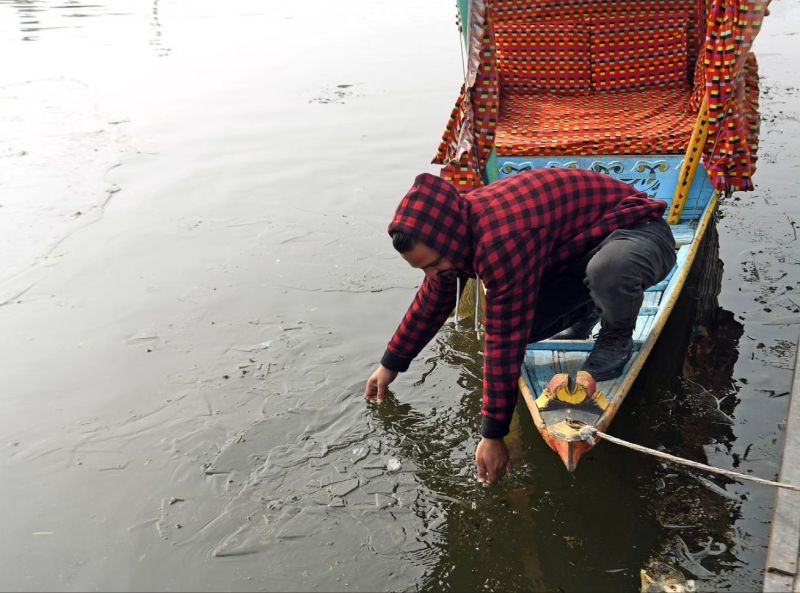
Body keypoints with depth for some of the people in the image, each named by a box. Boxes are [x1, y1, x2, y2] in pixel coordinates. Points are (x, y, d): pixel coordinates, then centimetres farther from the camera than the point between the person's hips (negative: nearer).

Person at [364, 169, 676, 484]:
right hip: (581, 248, 8)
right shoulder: (455, 223, -8)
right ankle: (587, 309, 16)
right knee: (518, 319, -14)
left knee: (609, 269, -44)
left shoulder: (502, 244, -38)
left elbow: (504, 344, -33)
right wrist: (391, 364, 14)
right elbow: (433, 299, 7)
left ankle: (617, 337, -9)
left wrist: (493, 434, -25)